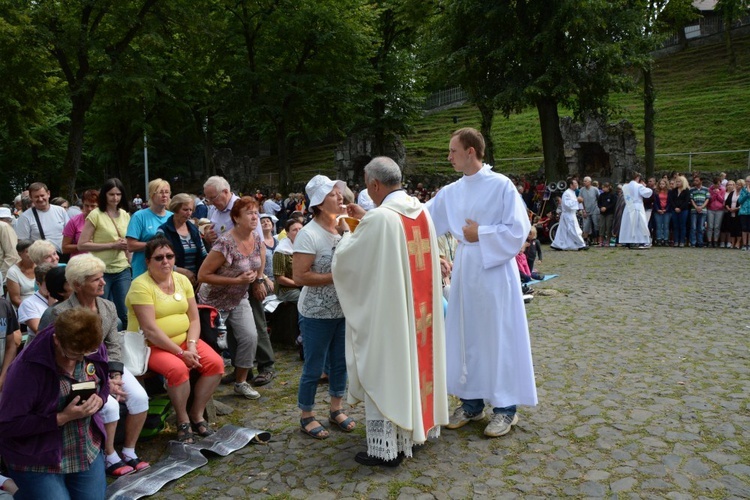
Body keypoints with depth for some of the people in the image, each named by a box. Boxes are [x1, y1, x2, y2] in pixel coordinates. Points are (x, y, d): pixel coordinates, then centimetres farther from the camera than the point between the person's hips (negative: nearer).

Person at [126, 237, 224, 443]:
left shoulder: (182, 280, 5)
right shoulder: (141, 285, -15)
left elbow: (194, 319, 4)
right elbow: (150, 330, -21)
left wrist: (191, 345, -14)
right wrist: (180, 353, -22)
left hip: (183, 340, 6)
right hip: (151, 345, -6)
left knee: (215, 363, -14)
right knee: (178, 369, -32)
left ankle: (197, 415, 4)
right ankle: (183, 421, -8)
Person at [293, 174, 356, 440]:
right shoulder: (308, 234, -15)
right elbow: (300, 276, -21)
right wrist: (336, 277, -21)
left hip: (342, 309, 6)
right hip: (317, 314, -6)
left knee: (340, 362, 15)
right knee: (314, 368, 5)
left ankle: (336, 410, 33)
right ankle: (306, 417, 23)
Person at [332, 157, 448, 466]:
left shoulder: (379, 218, -22)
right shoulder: (421, 210, 2)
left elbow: (345, 260, -11)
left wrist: (347, 233, 8)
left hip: (386, 312, -8)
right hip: (418, 309, 8)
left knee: (384, 374, 4)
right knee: (413, 363, 20)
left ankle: (386, 447, 14)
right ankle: (415, 428, 35)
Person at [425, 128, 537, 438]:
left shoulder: (501, 185, -9)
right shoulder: (451, 192, 8)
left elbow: (519, 229, -13)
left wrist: (480, 234, -12)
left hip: (494, 272, -6)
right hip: (464, 273, 6)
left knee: (499, 338, 3)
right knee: (466, 336, 11)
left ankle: (505, 406, 17)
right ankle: (472, 401, 25)